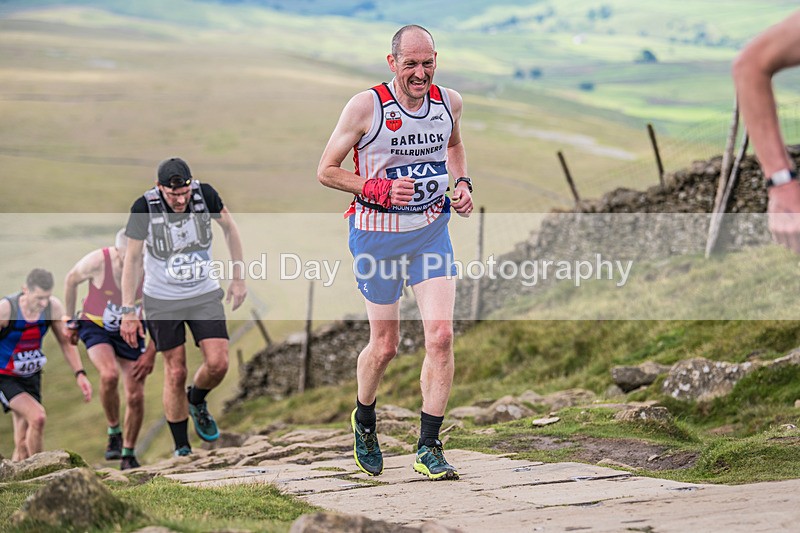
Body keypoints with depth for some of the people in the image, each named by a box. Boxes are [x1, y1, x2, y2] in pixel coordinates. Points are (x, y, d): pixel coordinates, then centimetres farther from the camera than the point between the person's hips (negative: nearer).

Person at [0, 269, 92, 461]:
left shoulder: (53, 307, -12)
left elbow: (66, 342, 4)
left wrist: (80, 374, -3)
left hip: (31, 376, 5)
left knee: (23, 445, 5)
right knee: (38, 417, -26)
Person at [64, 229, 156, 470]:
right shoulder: (98, 261, -27)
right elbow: (71, 280, -5)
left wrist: (151, 352, -10)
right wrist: (72, 322, 3)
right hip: (96, 326, -2)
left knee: (135, 396, -5)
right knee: (109, 375, -30)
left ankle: (128, 455, 16)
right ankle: (113, 432, -5)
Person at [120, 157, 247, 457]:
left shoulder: (205, 194, -15)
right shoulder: (144, 207, -19)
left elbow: (229, 227, 5)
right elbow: (132, 258, -9)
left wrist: (238, 277, 6)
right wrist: (128, 312, -9)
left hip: (205, 294, 2)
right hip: (162, 300, -2)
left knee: (218, 364, -10)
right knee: (175, 373, 0)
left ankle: (197, 402, 24)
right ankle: (181, 449, 14)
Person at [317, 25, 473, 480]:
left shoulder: (449, 102, -1)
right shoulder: (366, 106, -15)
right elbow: (326, 171, -8)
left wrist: (462, 182, 4)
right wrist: (380, 190, -22)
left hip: (432, 231, 3)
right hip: (377, 234, -3)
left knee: (441, 335, -12)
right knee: (385, 345, 7)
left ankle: (429, 448, -2)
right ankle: (364, 420, 39)